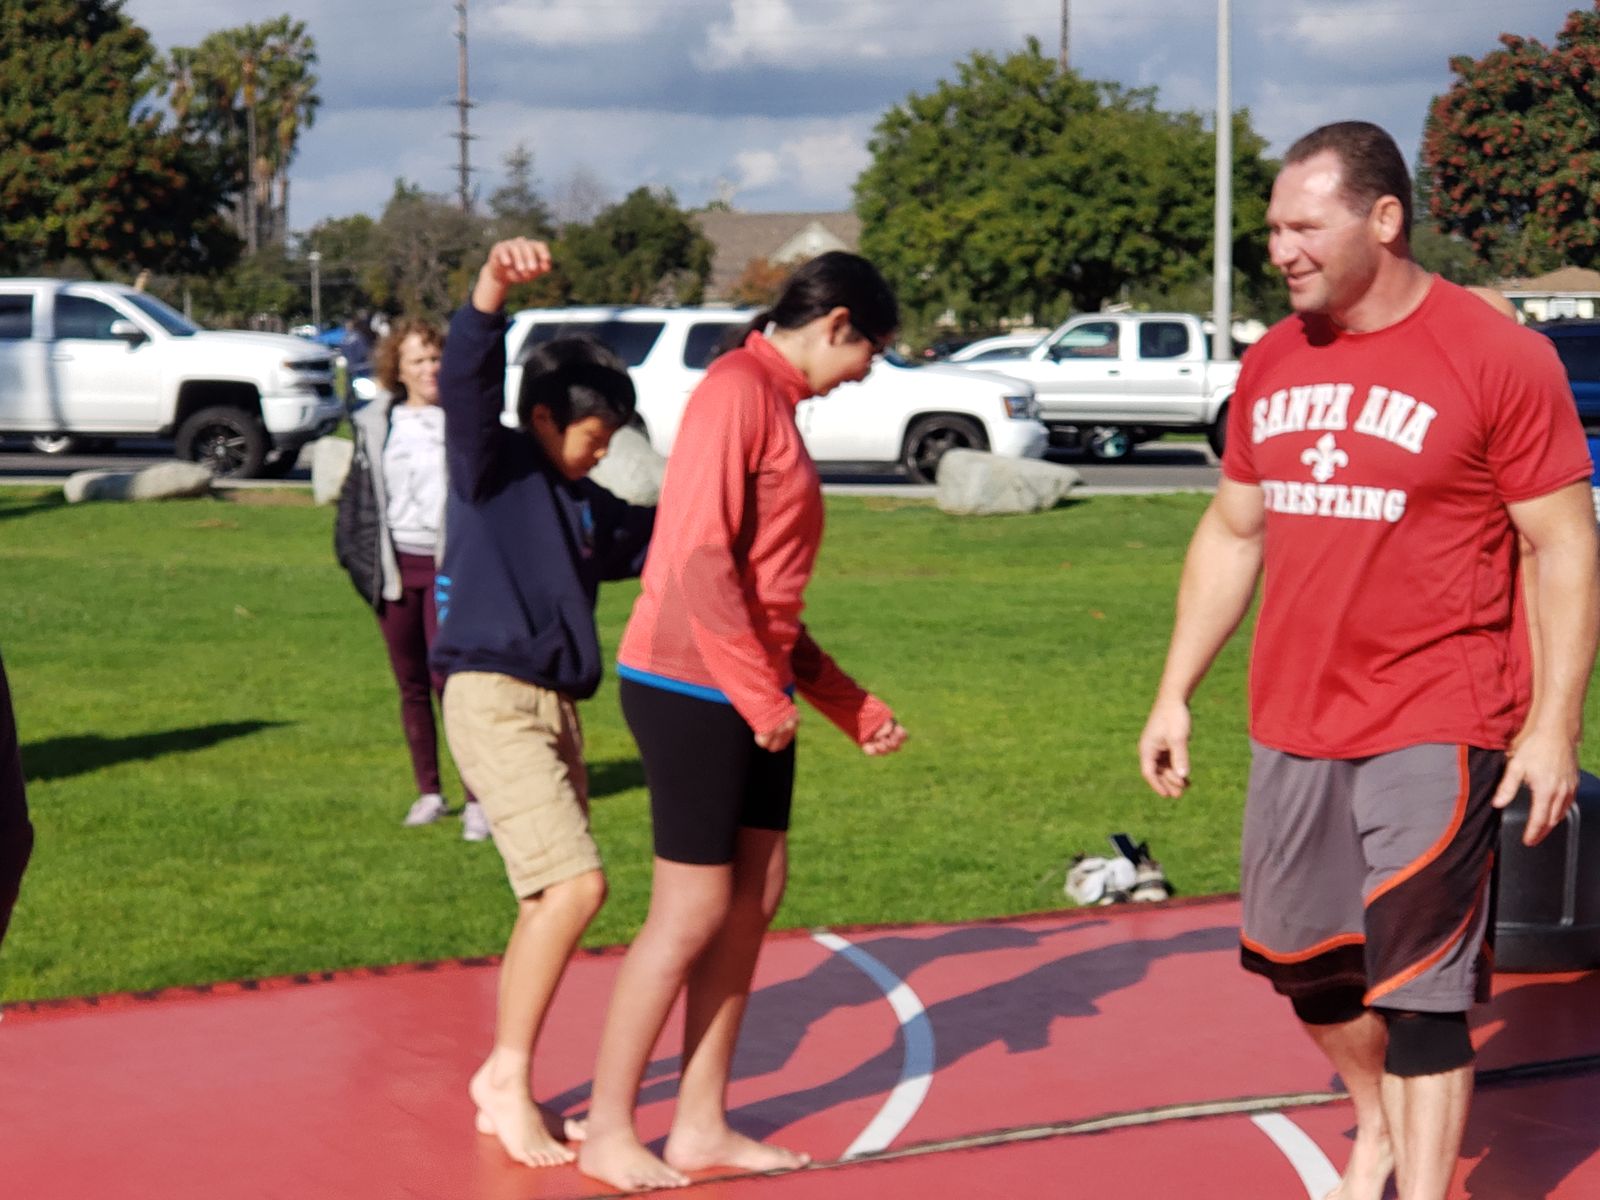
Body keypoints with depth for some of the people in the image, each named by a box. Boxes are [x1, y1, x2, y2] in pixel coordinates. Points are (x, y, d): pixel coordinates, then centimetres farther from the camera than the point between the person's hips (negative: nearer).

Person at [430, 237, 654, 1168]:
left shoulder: (588, 505, 18)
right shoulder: (492, 463, -4)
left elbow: (651, 540, 33)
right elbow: (468, 384, -22)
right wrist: (491, 296, -38)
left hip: (556, 707, 9)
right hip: (494, 699, -9)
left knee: (551, 903, 10)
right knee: (575, 885, -18)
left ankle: (506, 1089, 20)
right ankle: (509, 1074, -9)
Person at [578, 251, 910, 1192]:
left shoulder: (776, 405, 17)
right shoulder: (738, 390, -13)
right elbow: (700, 555, -21)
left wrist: (853, 707, 19)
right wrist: (762, 695, -19)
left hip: (750, 696, 9)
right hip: (692, 688, -9)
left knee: (757, 894, 9)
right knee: (694, 911, -4)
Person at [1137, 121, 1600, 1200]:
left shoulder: (1496, 357, -10)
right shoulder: (1272, 365, 8)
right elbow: (1231, 534, 16)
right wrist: (1175, 694, 14)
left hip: (1435, 733, -6)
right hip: (1293, 726, 6)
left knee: (1418, 986, -4)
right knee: (1295, 955, 17)